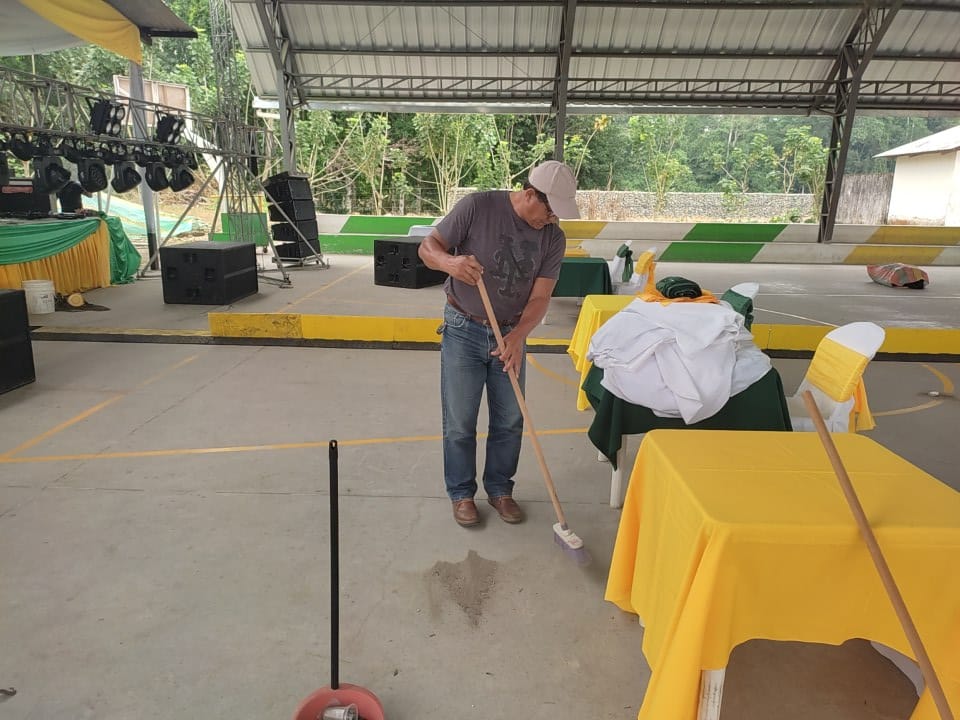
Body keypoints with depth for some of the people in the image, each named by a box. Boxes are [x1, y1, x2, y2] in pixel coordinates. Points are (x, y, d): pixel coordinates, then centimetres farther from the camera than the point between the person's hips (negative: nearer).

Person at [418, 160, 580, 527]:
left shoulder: (554, 238, -6)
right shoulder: (478, 206, -16)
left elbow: (540, 297, -9)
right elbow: (428, 246, -13)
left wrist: (518, 336, -27)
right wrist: (450, 262, -37)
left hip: (511, 334, 4)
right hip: (463, 331, -3)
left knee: (510, 420, 10)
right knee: (460, 422, 3)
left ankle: (500, 489, 30)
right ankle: (461, 493, 23)